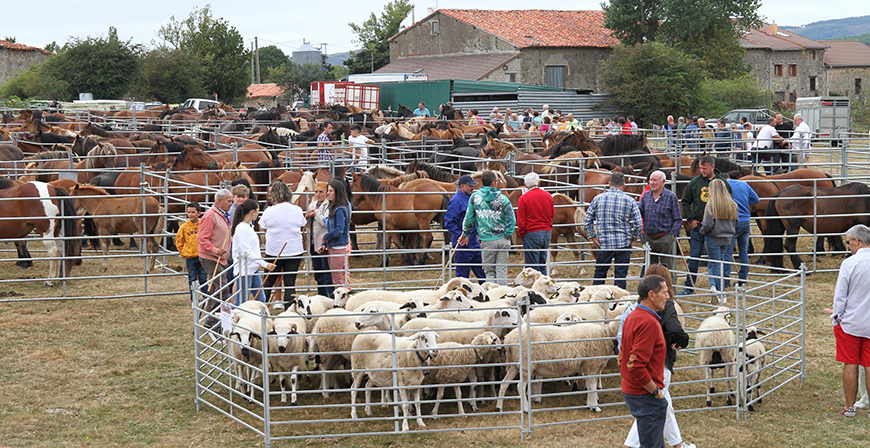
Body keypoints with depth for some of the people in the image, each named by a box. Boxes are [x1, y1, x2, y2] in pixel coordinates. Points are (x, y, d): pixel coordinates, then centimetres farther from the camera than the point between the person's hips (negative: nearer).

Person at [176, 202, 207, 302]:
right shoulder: (184, 227, -1)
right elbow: (178, 242, 9)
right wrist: (184, 254, 4)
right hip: (190, 258, 0)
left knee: (204, 279, 4)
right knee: (192, 280, 5)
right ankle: (194, 300, 13)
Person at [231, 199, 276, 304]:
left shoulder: (249, 226, 11)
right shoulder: (241, 228, -19)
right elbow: (247, 253, -22)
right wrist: (265, 264, -23)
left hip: (253, 269, 10)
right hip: (244, 270, -10)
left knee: (261, 299, 11)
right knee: (241, 303, -5)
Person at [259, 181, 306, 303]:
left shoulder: (269, 211, -11)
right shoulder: (297, 210, -3)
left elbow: (263, 227, 3)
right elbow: (303, 226, 13)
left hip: (274, 251, -2)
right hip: (295, 251, 2)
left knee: (268, 282, 11)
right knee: (290, 283, 4)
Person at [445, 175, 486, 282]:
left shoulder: (469, 199, 14)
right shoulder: (456, 201, -15)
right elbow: (449, 223, -21)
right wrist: (461, 236, -23)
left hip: (474, 243, 9)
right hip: (463, 245, -9)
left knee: (482, 271, 13)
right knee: (463, 274, -2)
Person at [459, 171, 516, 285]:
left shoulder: (475, 197, -1)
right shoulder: (502, 198, -2)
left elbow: (468, 218, 4)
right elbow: (511, 219, -7)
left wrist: (466, 234, 16)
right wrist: (507, 235, 2)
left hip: (487, 241, -1)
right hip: (503, 239, 1)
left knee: (490, 271, 9)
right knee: (502, 269, 7)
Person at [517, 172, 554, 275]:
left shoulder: (523, 198, -10)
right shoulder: (548, 196, 4)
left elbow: (521, 221, -9)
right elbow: (553, 214, 18)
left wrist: (521, 234, 3)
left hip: (531, 234, -5)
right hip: (547, 232, 5)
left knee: (532, 266, -1)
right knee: (542, 265, 14)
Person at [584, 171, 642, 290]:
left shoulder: (598, 199, 0)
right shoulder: (630, 201, -5)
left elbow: (587, 221, 2)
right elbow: (638, 224, -7)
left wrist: (593, 238, 9)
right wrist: (633, 238, 7)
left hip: (603, 243, 2)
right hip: (623, 243, -2)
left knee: (599, 273, 14)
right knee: (621, 275, 5)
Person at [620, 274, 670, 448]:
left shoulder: (632, 317, 10)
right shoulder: (649, 323, -21)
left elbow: (624, 355, 19)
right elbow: (636, 365, -27)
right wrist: (656, 391, -17)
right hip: (646, 395, -10)